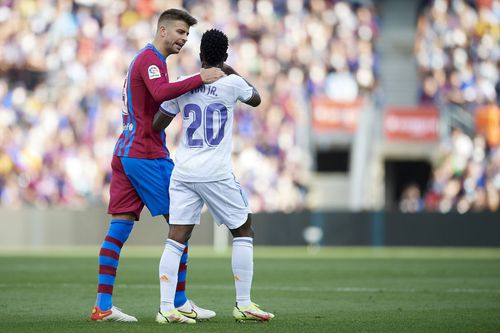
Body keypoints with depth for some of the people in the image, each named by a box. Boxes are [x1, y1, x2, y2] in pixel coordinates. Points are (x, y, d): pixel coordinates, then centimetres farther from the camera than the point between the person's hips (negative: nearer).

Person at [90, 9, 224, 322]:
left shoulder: (144, 59, 23)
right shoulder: (151, 59, -10)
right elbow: (161, 93, -29)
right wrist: (200, 79, -29)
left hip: (125, 153, 10)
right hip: (147, 154, -10)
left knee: (119, 227, 4)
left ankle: (103, 305, -1)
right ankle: (180, 302, 2)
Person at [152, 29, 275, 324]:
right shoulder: (232, 84, -2)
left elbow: (157, 125, 10)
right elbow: (256, 99, 20)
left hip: (183, 172, 3)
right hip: (217, 173, -3)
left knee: (176, 238, 1)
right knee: (244, 230, 12)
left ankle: (167, 308, -9)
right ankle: (244, 304, 11)